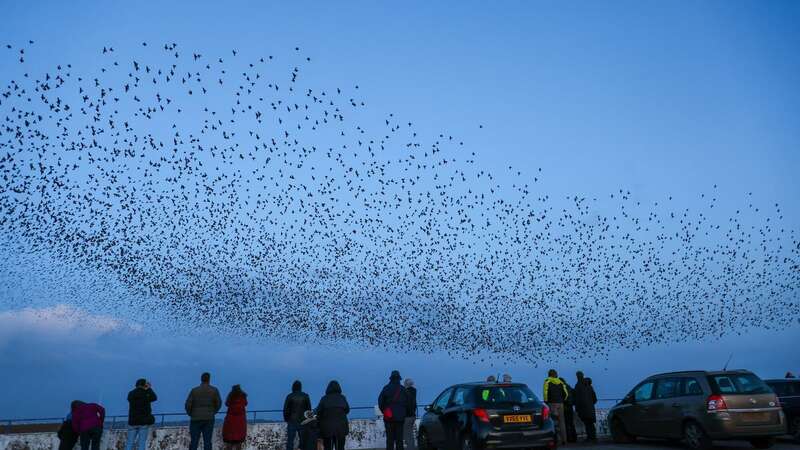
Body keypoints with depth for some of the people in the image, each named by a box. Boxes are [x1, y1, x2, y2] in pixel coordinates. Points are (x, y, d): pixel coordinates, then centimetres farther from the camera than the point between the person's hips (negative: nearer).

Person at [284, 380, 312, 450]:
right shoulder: (305, 396, 1)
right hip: (303, 422, 2)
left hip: (292, 421, -1)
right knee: (303, 441, 8)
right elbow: (309, 409, 3)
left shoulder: (289, 396, -5)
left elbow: (285, 409, -3)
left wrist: (286, 419, 11)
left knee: (290, 440, 2)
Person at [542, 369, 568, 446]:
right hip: (560, 404, 5)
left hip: (552, 403, -5)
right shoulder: (560, 382, 13)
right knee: (561, 422, 11)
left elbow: (546, 391, -13)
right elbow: (566, 393, 6)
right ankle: (564, 439, 13)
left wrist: (546, 401, -5)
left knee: (554, 422, -5)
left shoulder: (547, 381, 0)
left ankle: (558, 439, -10)